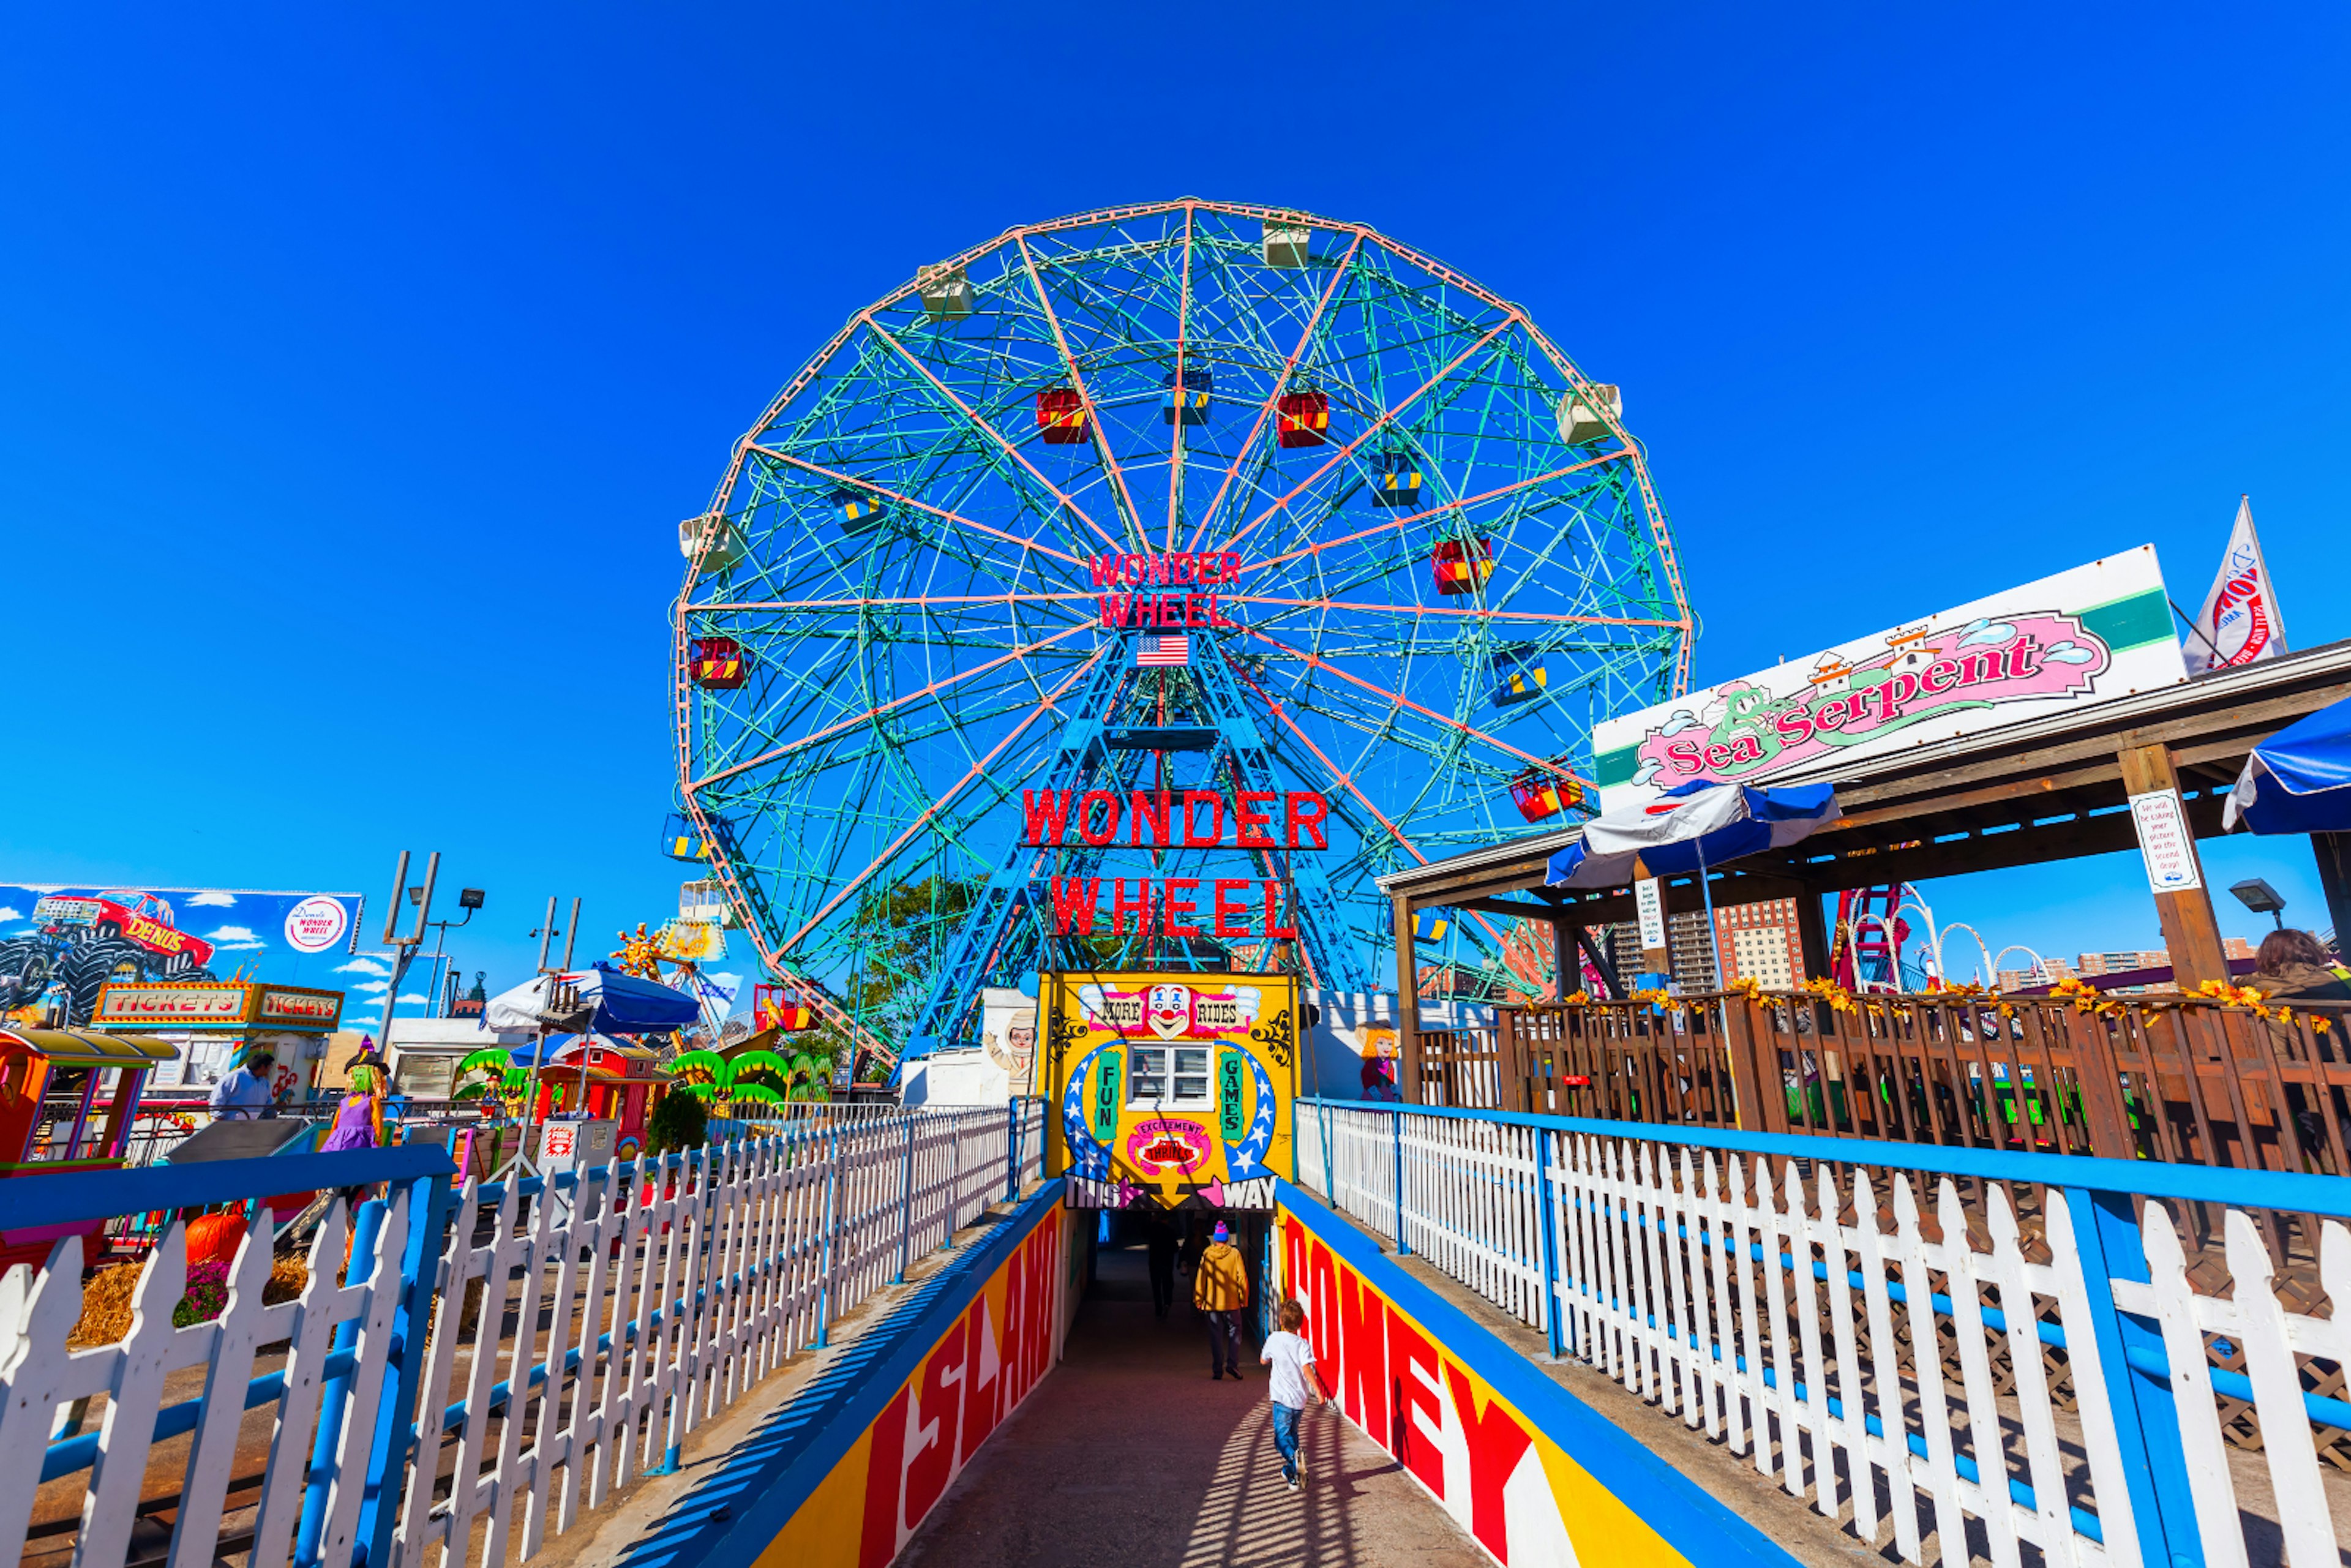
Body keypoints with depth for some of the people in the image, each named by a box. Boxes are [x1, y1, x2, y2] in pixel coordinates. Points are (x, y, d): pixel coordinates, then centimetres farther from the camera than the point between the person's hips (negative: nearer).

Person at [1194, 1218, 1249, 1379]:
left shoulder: (1207, 1254, -4)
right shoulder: (1235, 1253, -6)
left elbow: (1201, 1278, -2)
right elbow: (1242, 1277, -5)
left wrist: (1198, 1299, 7)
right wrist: (1244, 1298, 4)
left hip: (1212, 1303, 1)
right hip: (1232, 1302, -1)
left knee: (1216, 1336, 10)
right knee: (1234, 1332, 13)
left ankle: (1217, 1369, 10)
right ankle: (1232, 1363, -2)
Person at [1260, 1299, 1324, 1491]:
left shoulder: (1274, 1339, -5)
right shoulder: (1303, 1344, -5)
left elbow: (1264, 1360, 11)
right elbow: (1306, 1369, -21)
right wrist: (1318, 1391, -21)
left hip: (1283, 1398, -3)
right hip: (1300, 1398, 3)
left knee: (1282, 1437, -2)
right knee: (1292, 1434, 21)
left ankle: (1294, 1457, -30)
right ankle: (1290, 1473, 28)